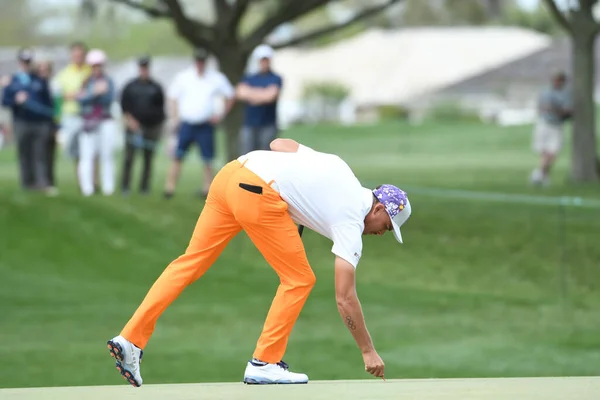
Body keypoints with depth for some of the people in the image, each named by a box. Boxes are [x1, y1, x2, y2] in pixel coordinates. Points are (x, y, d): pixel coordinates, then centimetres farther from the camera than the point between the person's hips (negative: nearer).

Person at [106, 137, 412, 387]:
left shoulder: (338, 167, 24)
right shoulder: (351, 222, 5)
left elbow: (279, 144, 24)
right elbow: (344, 298, 4)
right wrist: (368, 351, 11)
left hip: (230, 174, 8)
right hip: (259, 195, -8)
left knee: (190, 263, 9)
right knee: (299, 280, 8)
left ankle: (131, 339, 3)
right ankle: (264, 363, 8)